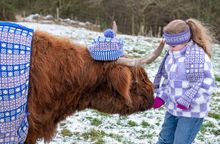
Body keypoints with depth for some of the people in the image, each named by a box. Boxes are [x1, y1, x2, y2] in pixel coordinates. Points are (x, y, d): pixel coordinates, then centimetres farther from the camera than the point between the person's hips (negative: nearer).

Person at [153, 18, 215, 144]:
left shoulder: (197, 56, -22)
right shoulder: (172, 55, 3)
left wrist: (186, 101, -24)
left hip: (192, 112, -8)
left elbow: (207, 83, -23)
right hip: (173, 108, 8)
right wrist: (161, 97, 2)